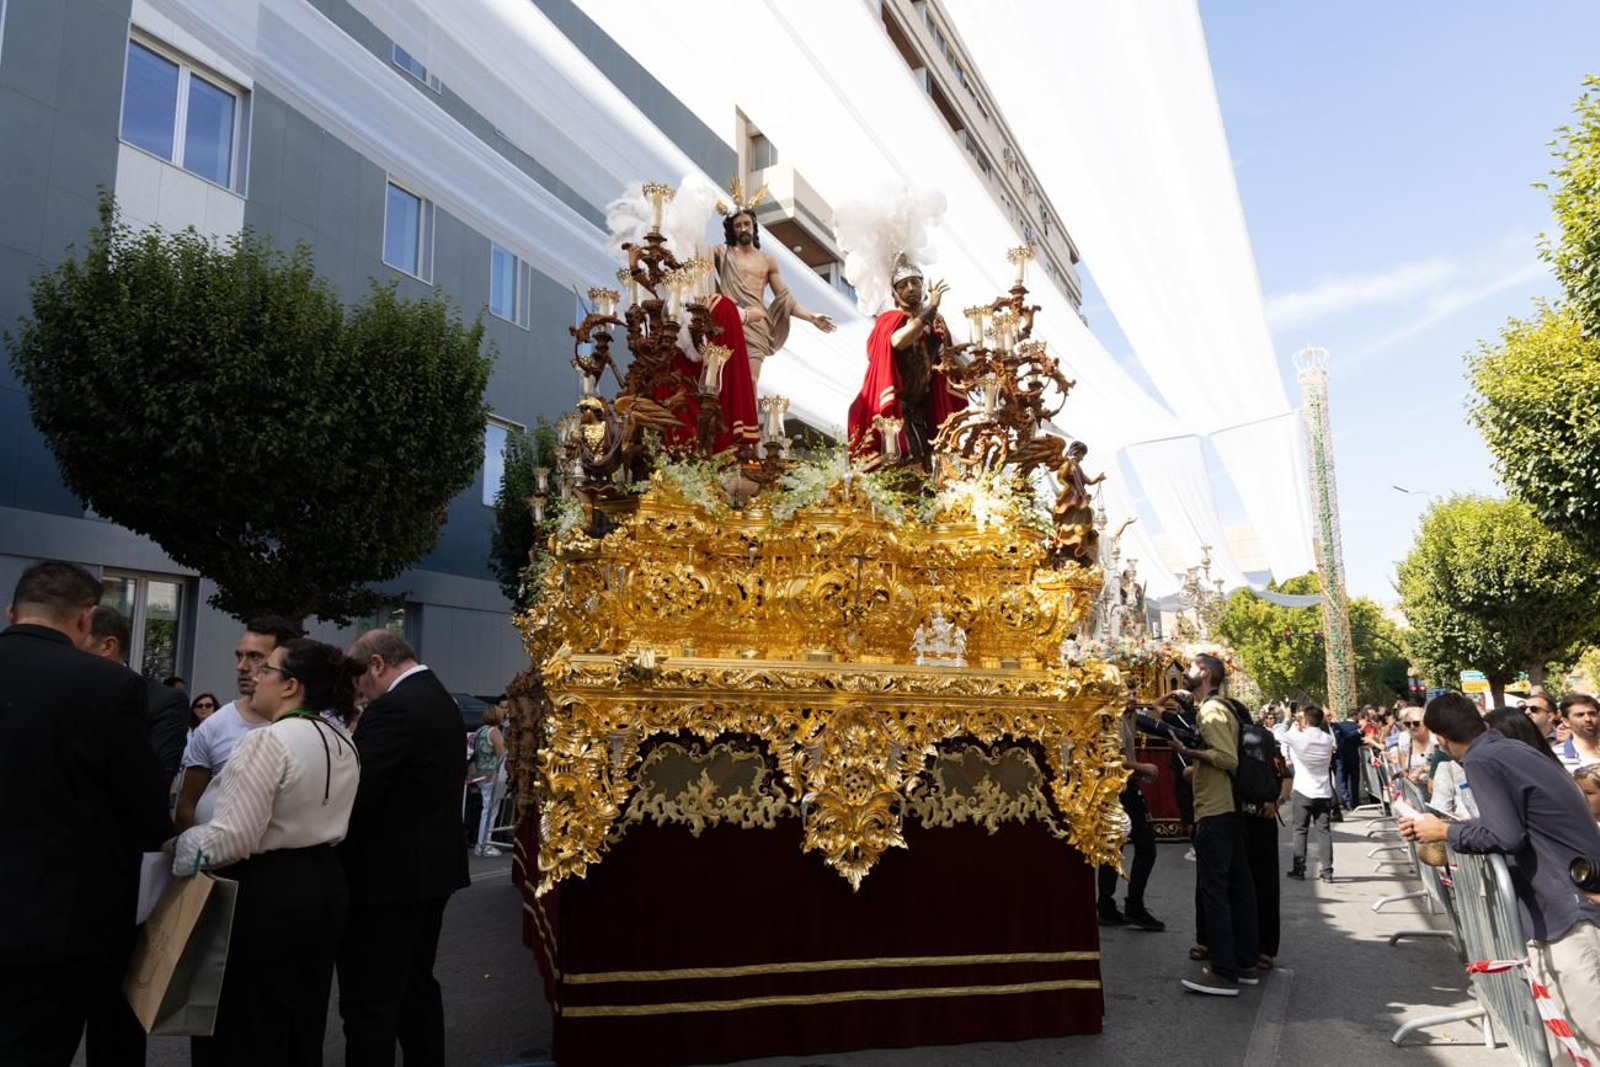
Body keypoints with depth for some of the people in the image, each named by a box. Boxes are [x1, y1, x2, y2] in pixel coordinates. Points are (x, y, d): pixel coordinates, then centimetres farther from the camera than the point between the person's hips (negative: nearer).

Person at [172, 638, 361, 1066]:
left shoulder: (267, 741, -19)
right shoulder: (344, 744, 8)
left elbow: (233, 838, -21)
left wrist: (174, 845, -6)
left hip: (266, 892, -8)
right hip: (323, 885, 8)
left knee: (241, 1030, 6)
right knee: (303, 1023, 18)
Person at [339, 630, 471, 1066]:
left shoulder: (394, 708, -20)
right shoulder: (442, 701, 11)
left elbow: (355, 789, -24)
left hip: (389, 873, -10)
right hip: (431, 866, 10)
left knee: (369, 1002, 0)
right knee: (418, 987, 20)